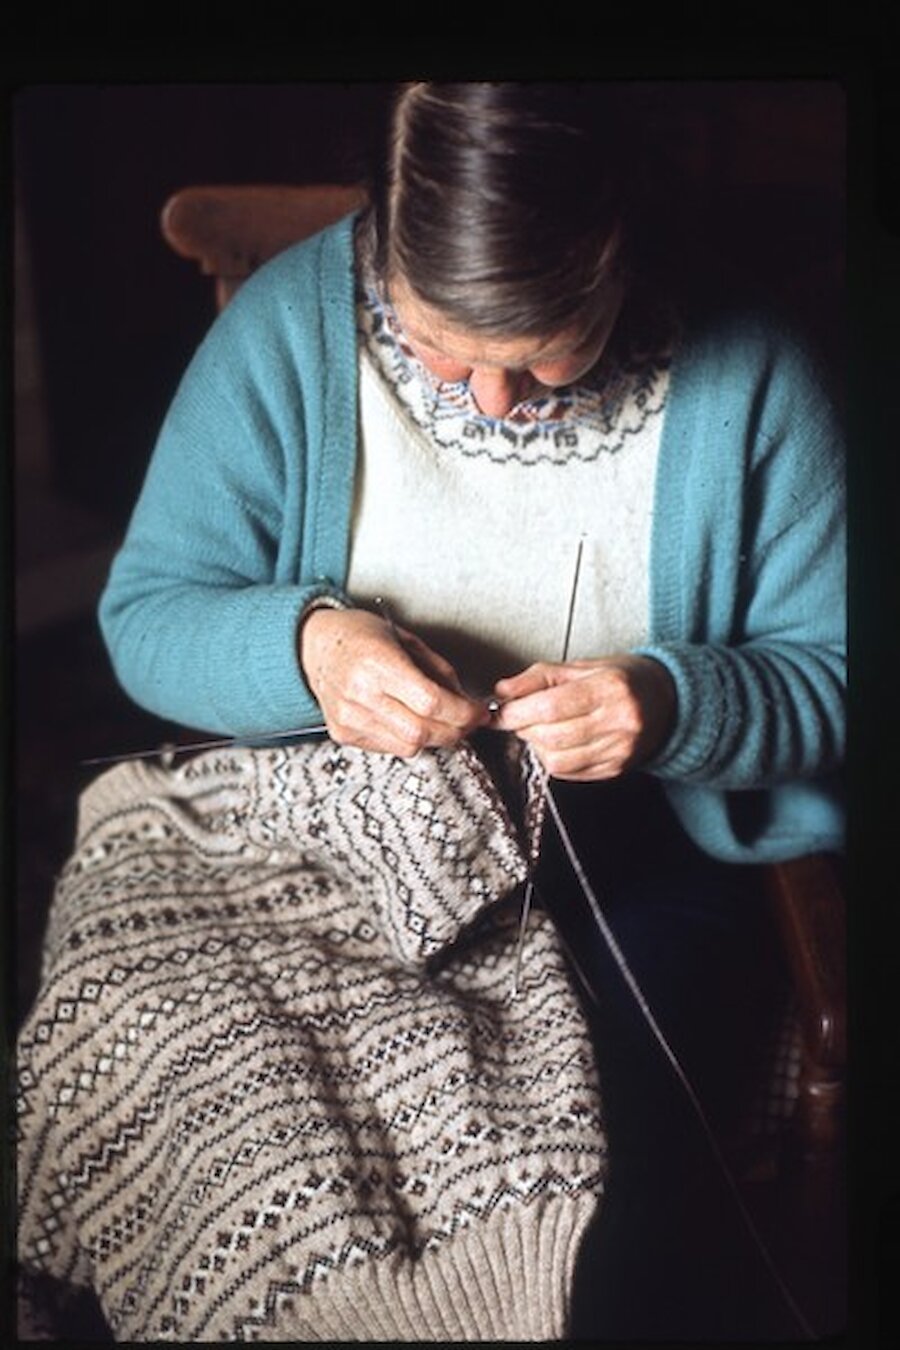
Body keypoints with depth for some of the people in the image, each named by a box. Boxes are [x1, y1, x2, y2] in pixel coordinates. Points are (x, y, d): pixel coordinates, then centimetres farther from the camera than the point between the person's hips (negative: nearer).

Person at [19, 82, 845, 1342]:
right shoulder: (287, 325, -10)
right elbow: (143, 614, -5)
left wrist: (676, 704, -25)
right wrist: (302, 644, -26)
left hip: (638, 841, 0)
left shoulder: (745, 375, -11)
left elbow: (830, 670, -4)